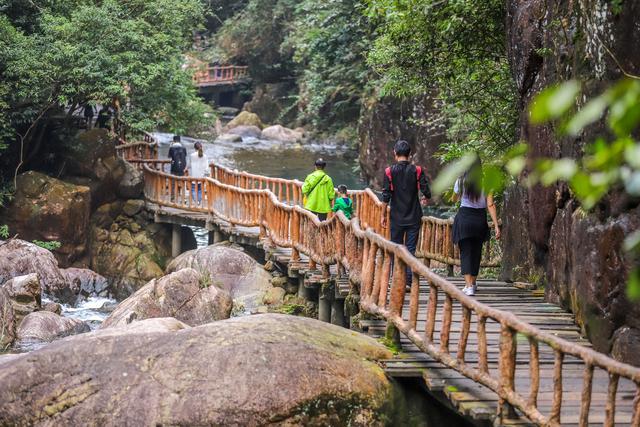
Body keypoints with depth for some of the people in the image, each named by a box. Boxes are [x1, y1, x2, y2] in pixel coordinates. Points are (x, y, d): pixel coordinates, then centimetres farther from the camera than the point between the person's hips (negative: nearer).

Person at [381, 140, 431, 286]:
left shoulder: (389, 171, -5)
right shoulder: (417, 170, -3)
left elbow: (386, 196, -7)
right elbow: (427, 193, -5)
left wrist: (383, 215, 3)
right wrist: (424, 199, 19)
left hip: (396, 218, 0)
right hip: (413, 217, 1)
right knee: (411, 249, 3)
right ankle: (409, 281, -3)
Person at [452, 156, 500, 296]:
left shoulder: (461, 181, -5)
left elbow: (455, 198, 15)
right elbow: (490, 205, -9)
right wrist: (496, 225, -7)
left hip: (464, 217, -2)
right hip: (480, 218, 2)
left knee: (465, 253, 0)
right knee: (476, 252, 18)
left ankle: (469, 286, -15)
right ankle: (472, 282, 34)